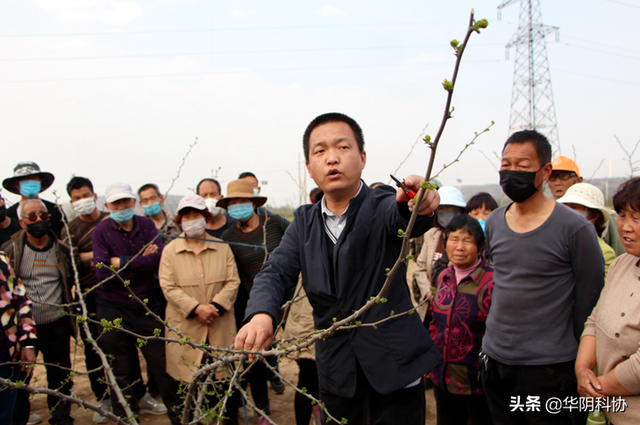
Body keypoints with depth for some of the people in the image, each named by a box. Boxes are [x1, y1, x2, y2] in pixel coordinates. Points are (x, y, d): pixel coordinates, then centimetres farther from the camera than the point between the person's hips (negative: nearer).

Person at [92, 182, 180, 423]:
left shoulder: (146, 225, 2)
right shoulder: (101, 230, -6)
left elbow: (161, 258, -14)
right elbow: (103, 272, -18)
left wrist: (122, 262, -16)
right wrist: (141, 261, -14)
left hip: (146, 305, 2)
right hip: (113, 309, -2)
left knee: (163, 365, 5)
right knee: (121, 372, 10)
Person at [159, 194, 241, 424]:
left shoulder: (222, 248, 7)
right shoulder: (170, 251, 3)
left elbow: (233, 281, 2)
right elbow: (168, 287, -5)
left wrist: (216, 306, -14)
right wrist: (196, 308, -16)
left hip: (221, 325, 1)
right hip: (186, 327, -1)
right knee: (191, 380, 3)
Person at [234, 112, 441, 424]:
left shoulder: (382, 205, -9)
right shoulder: (304, 221, 4)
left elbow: (400, 217, -32)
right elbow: (276, 270, -6)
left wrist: (418, 206, -57)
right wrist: (261, 314, -27)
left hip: (393, 364, -3)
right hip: (336, 369, 4)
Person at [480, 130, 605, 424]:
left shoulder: (574, 228, -13)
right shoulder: (494, 223, 4)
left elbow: (590, 298, -5)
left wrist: (576, 355, 0)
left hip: (549, 369, -5)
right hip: (494, 360, 5)